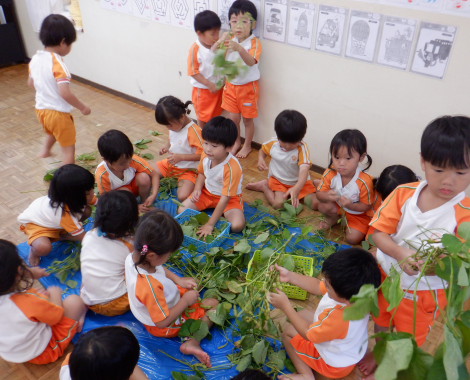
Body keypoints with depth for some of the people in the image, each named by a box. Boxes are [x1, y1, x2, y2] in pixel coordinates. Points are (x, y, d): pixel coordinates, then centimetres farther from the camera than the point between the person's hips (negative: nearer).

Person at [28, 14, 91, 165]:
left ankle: (45, 150, 59)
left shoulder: (35, 58, 1)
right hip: (58, 113, -9)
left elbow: (31, 83, 15)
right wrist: (82, 107, -17)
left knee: (52, 130, 39)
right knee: (68, 149, 2)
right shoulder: (57, 64, -24)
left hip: (41, 109, 9)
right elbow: (65, 93, -30)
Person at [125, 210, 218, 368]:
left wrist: (178, 280, -7)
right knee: (213, 304, 1)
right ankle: (192, 342, -8)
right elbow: (162, 322, -32)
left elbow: (160, 269, 3)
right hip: (168, 326, -8)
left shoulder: (133, 256, -21)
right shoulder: (149, 286, -45)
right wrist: (186, 300, -24)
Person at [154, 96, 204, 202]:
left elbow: (202, 155, -26)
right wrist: (166, 147, -3)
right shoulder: (174, 125, -2)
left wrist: (180, 157, -28)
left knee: (182, 196, -24)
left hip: (188, 170, -8)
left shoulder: (193, 131, -27)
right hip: (171, 163, 8)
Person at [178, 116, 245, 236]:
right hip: (206, 192, 5)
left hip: (229, 198, -5)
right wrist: (197, 189, -12)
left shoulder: (232, 168, -34)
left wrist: (210, 224, -31)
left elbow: (225, 199, -32)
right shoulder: (205, 156, -15)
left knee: (237, 225, -29)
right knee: (182, 210, -9)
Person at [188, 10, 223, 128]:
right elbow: (193, 72, -18)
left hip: (218, 87, 5)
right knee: (203, 117, 14)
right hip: (203, 89, -5)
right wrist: (209, 84, -21)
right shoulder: (195, 50, -20)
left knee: (215, 114, 20)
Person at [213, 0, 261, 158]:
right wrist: (219, 42, -28)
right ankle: (236, 142, 37)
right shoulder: (229, 40, -2)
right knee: (233, 118, 13)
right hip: (230, 85, 4)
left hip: (248, 87, -4)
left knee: (247, 119, 11)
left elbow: (251, 61, -35)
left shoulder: (254, 43, -17)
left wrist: (239, 48, -53)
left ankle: (247, 145, 31)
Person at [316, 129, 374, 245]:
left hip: (358, 213, -3)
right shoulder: (330, 173, -23)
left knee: (352, 238, -17)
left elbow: (366, 206, -20)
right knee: (322, 206, -25)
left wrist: (351, 205, -40)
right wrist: (327, 196, -38)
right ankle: (334, 218, 9)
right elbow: (319, 194, -14)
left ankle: (345, 222, 16)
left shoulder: (364, 182, -33)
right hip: (337, 206, 3)